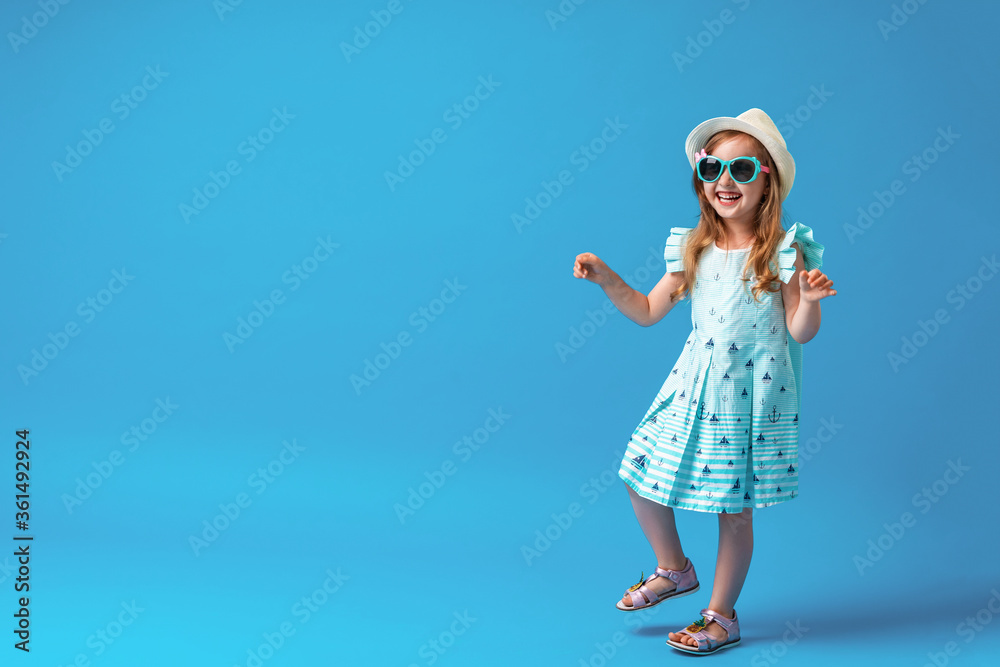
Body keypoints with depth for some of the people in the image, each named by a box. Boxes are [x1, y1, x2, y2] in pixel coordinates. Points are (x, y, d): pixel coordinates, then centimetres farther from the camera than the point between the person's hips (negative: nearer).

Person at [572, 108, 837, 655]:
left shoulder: (783, 251, -9)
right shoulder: (694, 249, 4)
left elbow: (800, 332, -10)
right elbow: (647, 311, 11)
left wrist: (809, 298, -29)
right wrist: (607, 279, 0)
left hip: (750, 396, -5)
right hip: (693, 387, 5)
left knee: (735, 509, 5)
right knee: (641, 479, 5)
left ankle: (721, 616, 24)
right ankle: (673, 570, 32)